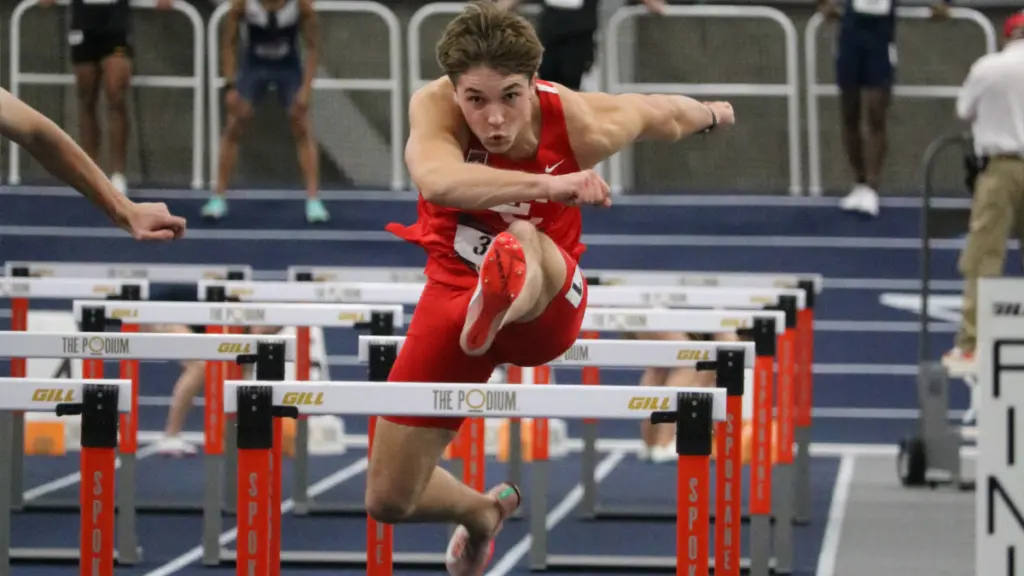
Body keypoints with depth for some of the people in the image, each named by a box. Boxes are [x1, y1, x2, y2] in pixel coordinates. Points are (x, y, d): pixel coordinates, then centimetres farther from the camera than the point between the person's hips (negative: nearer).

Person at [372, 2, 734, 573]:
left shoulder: (578, 123, -21)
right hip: (454, 291, 2)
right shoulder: (434, 106, -25)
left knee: (522, 242, -40)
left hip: (548, 301, -2)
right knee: (389, 501, 7)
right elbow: (436, 180, -49)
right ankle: (484, 512, 41)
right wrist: (548, 186, -62)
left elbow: (659, 112, 3)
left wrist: (711, 114, 25)